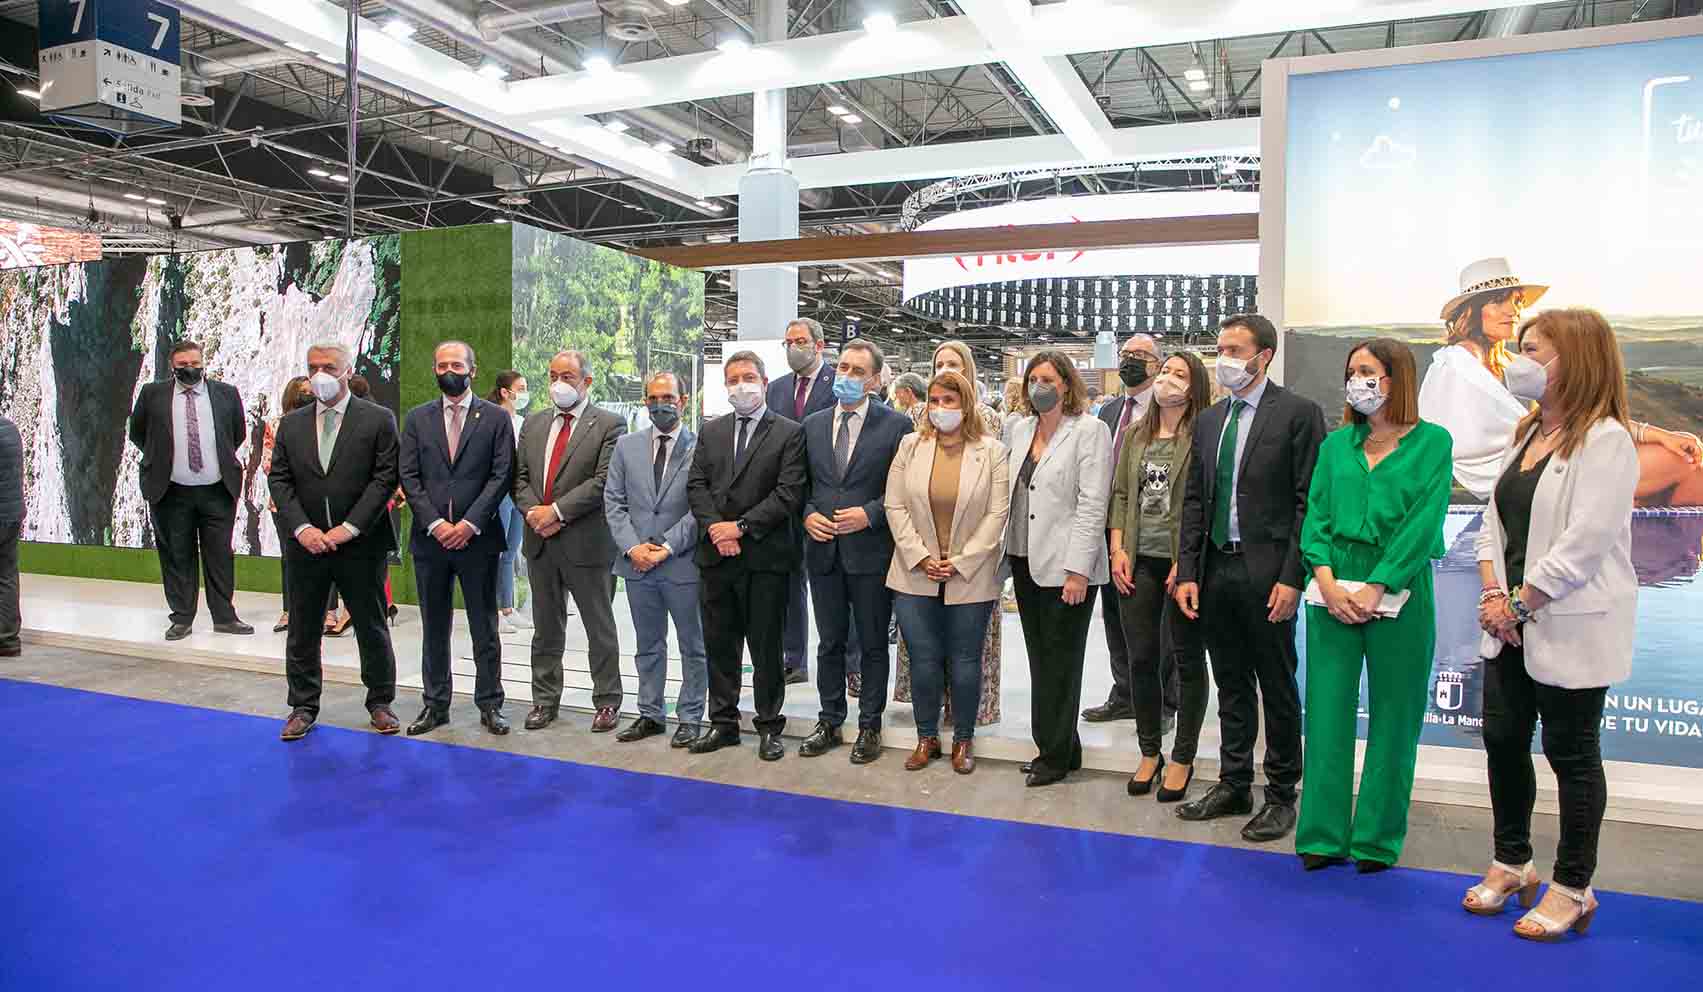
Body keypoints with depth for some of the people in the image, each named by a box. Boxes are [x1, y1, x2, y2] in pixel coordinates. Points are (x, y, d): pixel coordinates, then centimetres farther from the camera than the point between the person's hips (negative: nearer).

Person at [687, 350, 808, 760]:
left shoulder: (789, 433, -2)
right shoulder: (711, 432, 13)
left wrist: (741, 527, -14)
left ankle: (769, 726, 17)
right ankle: (723, 723, 24)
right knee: (719, 645, 12)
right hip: (715, 555, 5)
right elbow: (696, 485, 7)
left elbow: (789, 493, -10)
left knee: (766, 646, 4)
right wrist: (715, 527, -10)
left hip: (764, 557, -4)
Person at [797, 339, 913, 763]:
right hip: (824, 549, 4)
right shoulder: (812, 425, 9)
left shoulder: (896, 425, -4)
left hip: (870, 551, -4)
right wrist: (808, 514, -4)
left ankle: (870, 726, 20)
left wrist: (870, 514, -16)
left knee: (873, 644, 7)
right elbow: (801, 484, 14)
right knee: (830, 643, 13)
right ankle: (830, 722, 26)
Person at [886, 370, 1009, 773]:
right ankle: (926, 737, 23)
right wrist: (920, 557, -7)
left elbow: (997, 514, -6)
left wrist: (961, 563, -11)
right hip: (916, 574, 2)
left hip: (970, 578, -2)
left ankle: (964, 739, 23)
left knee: (965, 662, 7)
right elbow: (895, 505, 1)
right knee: (923, 660, 7)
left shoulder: (992, 451, -2)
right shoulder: (910, 446, 4)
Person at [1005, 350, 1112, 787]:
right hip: (1026, 560, 7)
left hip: (1066, 566, -6)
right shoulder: (1021, 429, 11)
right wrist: (1009, 553, 8)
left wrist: (1077, 570, -18)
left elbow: (1092, 504, -14)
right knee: (1039, 657, 12)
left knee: (1060, 661, 2)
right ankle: (1056, 746, 25)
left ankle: (1056, 754, 15)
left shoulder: (1089, 430, -8)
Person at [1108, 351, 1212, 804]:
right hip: (1138, 561, 5)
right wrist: (1118, 551, 2)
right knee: (1141, 658, 9)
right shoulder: (1134, 435, 11)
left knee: (1187, 659, 6)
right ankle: (1149, 752, 24)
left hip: (1182, 562, -5)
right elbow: (1119, 494, 12)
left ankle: (1182, 758, 18)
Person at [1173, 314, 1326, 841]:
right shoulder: (1209, 420, 12)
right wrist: (1187, 572, 5)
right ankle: (1233, 786, 26)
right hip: (1216, 569, 6)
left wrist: (1292, 578, -15)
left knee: (1278, 688, 6)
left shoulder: (1298, 413, -6)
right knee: (1231, 685, 15)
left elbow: (1308, 501, -10)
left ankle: (1281, 795, 19)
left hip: (1268, 573, -5)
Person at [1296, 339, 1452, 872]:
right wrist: (1328, 584, -10)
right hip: (1333, 590, 3)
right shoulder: (1336, 444, 12)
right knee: (1327, 711, 4)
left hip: (1399, 591, -3)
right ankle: (1323, 834, 14)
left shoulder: (1432, 442, 1)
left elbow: (1424, 521, -8)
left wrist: (1374, 589, -15)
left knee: (1393, 717, 6)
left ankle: (1378, 838, 18)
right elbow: (1316, 517, 6)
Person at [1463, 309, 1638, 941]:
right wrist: (1493, 594, -3)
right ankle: (1512, 865, 30)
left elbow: (1583, 543, -20)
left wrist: (1519, 604, -16)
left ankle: (1572, 889, 20)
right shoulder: (1526, 434, 13)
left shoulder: (1605, 440, -13)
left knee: (1571, 754, 5)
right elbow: (1495, 520, 10)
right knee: (1502, 740, 12)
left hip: (1571, 629, -7)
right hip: (1511, 625, 8)